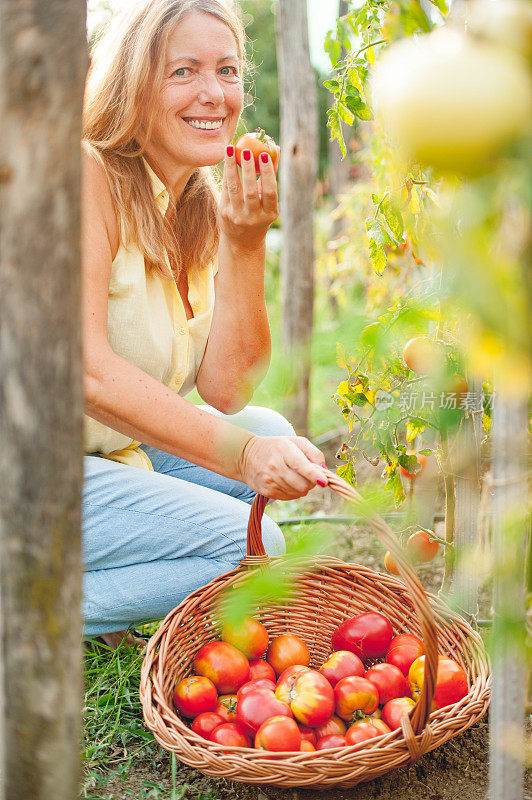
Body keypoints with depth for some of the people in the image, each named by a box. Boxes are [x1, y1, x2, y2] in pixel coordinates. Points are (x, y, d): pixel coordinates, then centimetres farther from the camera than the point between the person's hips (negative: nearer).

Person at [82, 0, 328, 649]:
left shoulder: (206, 206, 7)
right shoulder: (86, 175, -16)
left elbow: (226, 391, -2)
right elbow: (86, 370, -25)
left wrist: (245, 243, -12)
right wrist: (238, 451, -33)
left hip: (116, 448, 8)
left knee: (272, 433, -1)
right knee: (252, 548, -13)